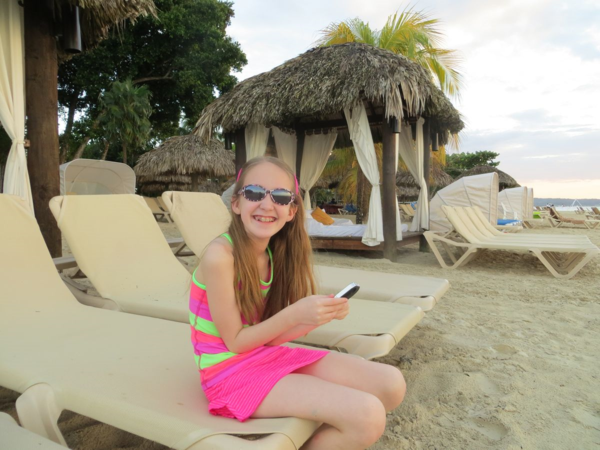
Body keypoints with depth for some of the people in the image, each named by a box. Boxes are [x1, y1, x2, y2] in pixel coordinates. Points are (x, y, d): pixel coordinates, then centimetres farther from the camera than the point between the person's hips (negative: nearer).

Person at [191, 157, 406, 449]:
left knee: (391, 385, -1)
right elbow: (235, 342, -15)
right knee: (366, 416, -20)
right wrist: (294, 314, -24)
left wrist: (323, 315, -12)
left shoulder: (274, 254, 1)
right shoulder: (220, 256, -20)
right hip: (231, 372, -7)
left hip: (270, 356, 7)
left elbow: (270, 335, 1)